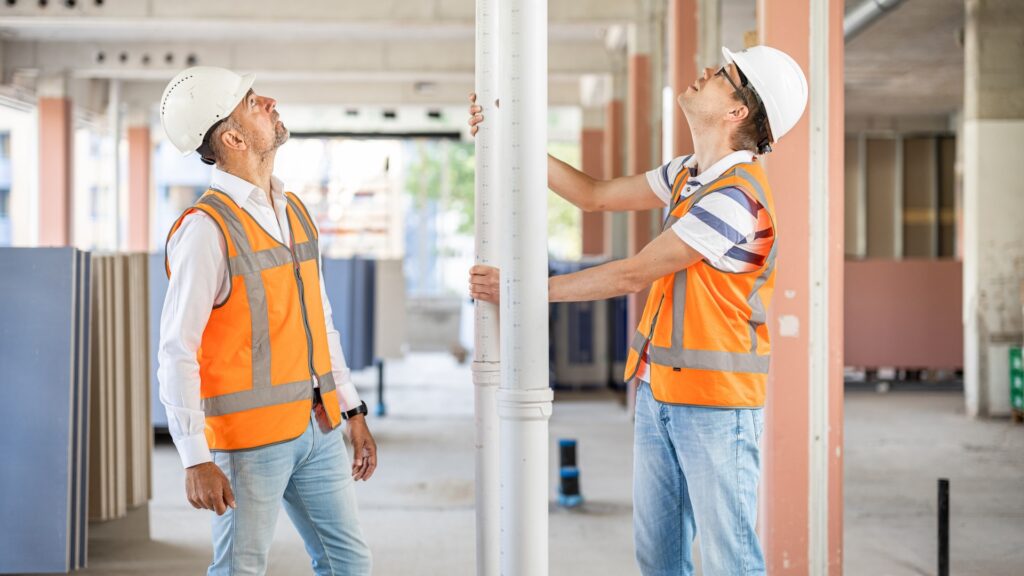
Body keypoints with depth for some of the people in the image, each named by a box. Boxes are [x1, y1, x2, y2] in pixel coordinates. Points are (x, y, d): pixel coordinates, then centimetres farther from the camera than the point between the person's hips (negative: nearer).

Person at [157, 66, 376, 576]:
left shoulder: (294, 211, 11)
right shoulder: (207, 228, -13)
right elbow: (177, 351, -16)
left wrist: (352, 410, 16)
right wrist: (196, 460, -19)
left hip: (318, 428, 7)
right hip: (249, 437, -7)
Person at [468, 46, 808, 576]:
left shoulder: (736, 196, -21)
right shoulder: (687, 174, 9)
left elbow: (632, 275, -17)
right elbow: (595, 196, 17)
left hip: (715, 402, -9)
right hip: (659, 392, 9)